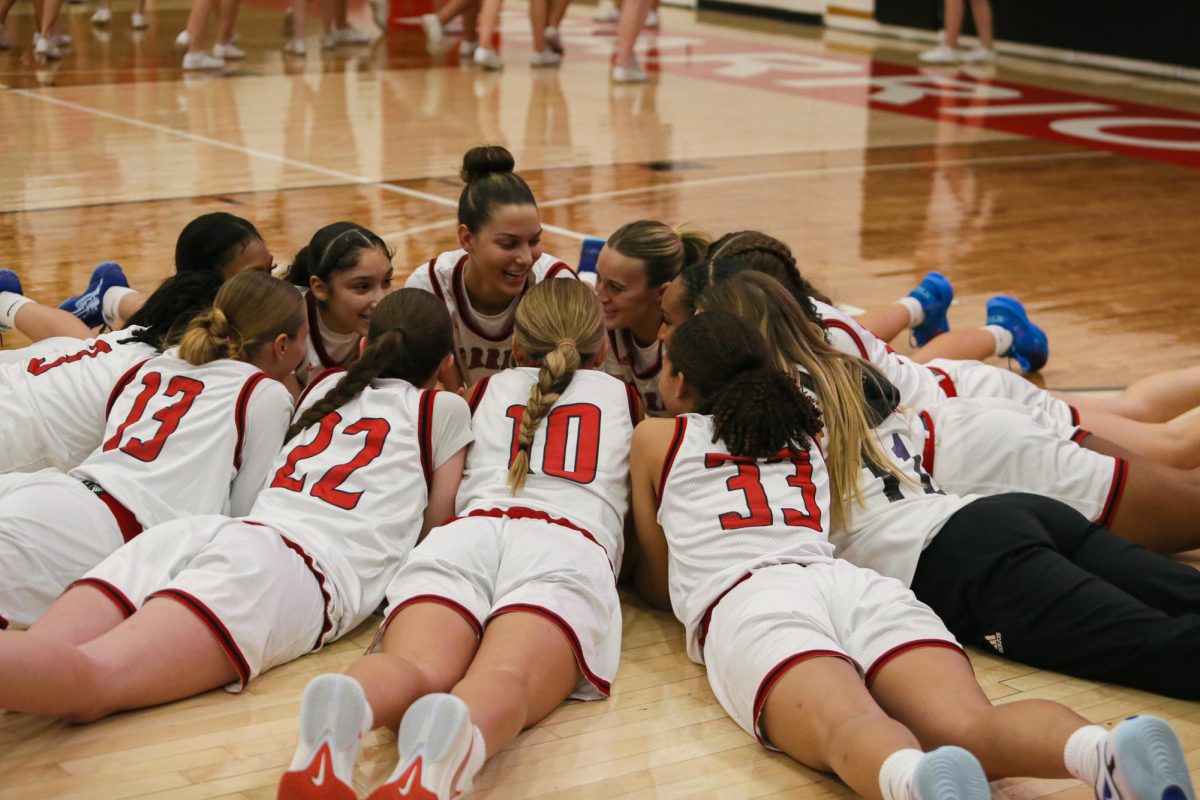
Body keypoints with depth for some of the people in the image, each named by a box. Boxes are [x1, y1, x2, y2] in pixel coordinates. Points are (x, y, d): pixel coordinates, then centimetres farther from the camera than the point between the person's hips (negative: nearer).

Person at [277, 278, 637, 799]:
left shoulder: (488, 390, 36)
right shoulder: (622, 395, 35)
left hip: (465, 533, 2)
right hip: (572, 544, -1)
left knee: (415, 667, -27)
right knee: (508, 679, -31)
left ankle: (345, 707, -63)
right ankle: (455, 736, -67)